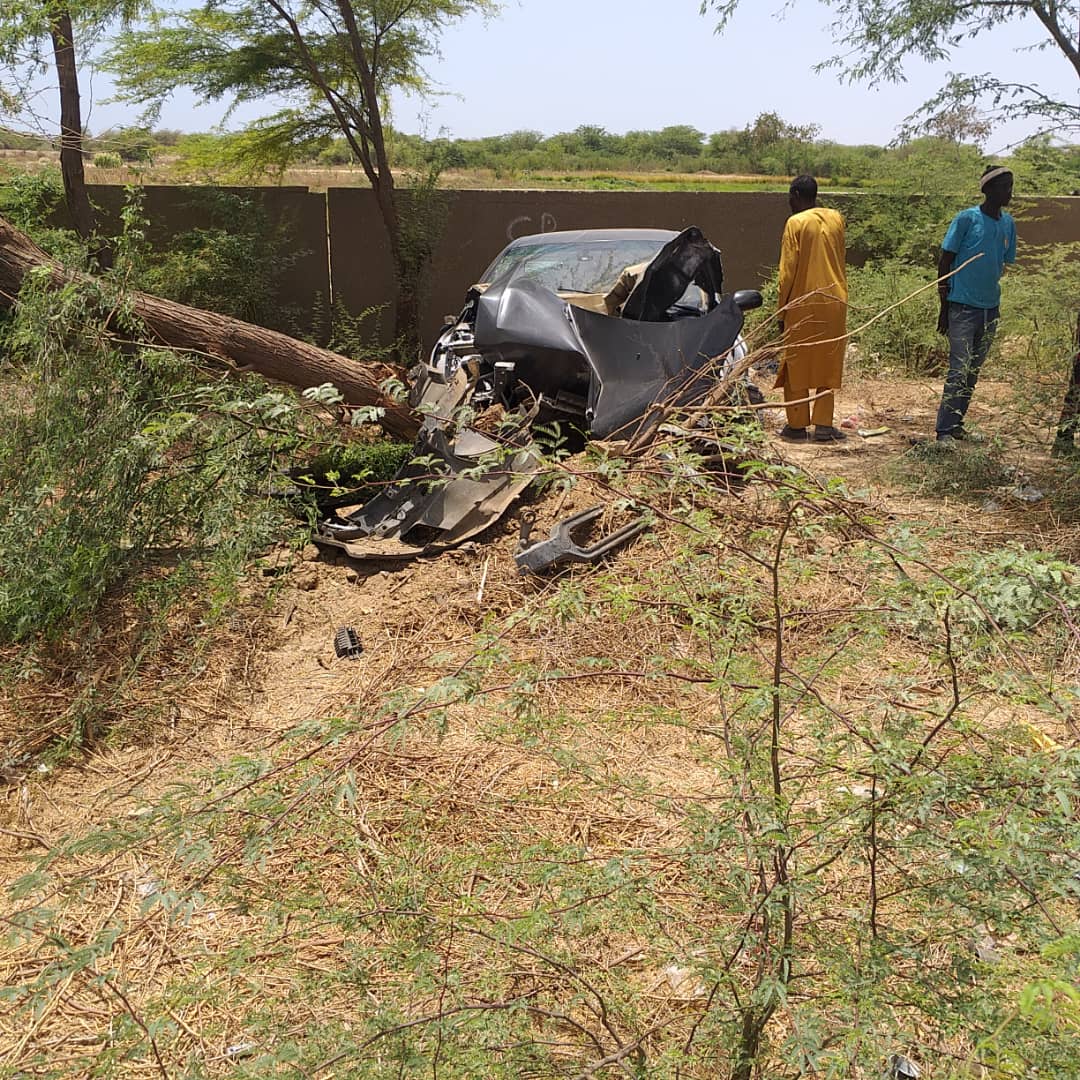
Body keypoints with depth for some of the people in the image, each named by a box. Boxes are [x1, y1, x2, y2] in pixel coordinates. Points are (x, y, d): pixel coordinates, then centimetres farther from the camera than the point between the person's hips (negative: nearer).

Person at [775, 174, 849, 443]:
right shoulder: (836, 219, 6)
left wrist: (782, 310, -4)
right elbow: (840, 260, 11)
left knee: (797, 365, 5)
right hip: (834, 303, 5)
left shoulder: (795, 223, -9)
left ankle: (797, 425, 6)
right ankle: (823, 425, 7)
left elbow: (787, 272, -9)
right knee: (827, 365, 9)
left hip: (804, 305, -4)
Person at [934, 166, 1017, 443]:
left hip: (990, 309, 6)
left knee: (973, 371, 10)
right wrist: (944, 306, -7)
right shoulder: (967, 219, -8)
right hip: (963, 306, -6)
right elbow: (945, 261, -6)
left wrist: (996, 302, 15)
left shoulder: (1008, 223, 9)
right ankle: (944, 430, -5)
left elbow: (1005, 263, 18)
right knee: (959, 369, -9)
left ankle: (956, 424, 18)